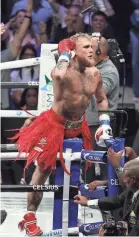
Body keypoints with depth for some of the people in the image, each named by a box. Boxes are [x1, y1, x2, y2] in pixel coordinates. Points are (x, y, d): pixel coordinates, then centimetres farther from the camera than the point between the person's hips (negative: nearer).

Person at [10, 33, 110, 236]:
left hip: (78, 128, 6)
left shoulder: (95, 74, -2)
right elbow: (58, 76, -51)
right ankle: (30, 217, 6)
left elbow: (102, 100, 16)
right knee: (44, 169, -2)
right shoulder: (65, 70, -23)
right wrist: (65, 55, -33)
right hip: (55, 125, -6)